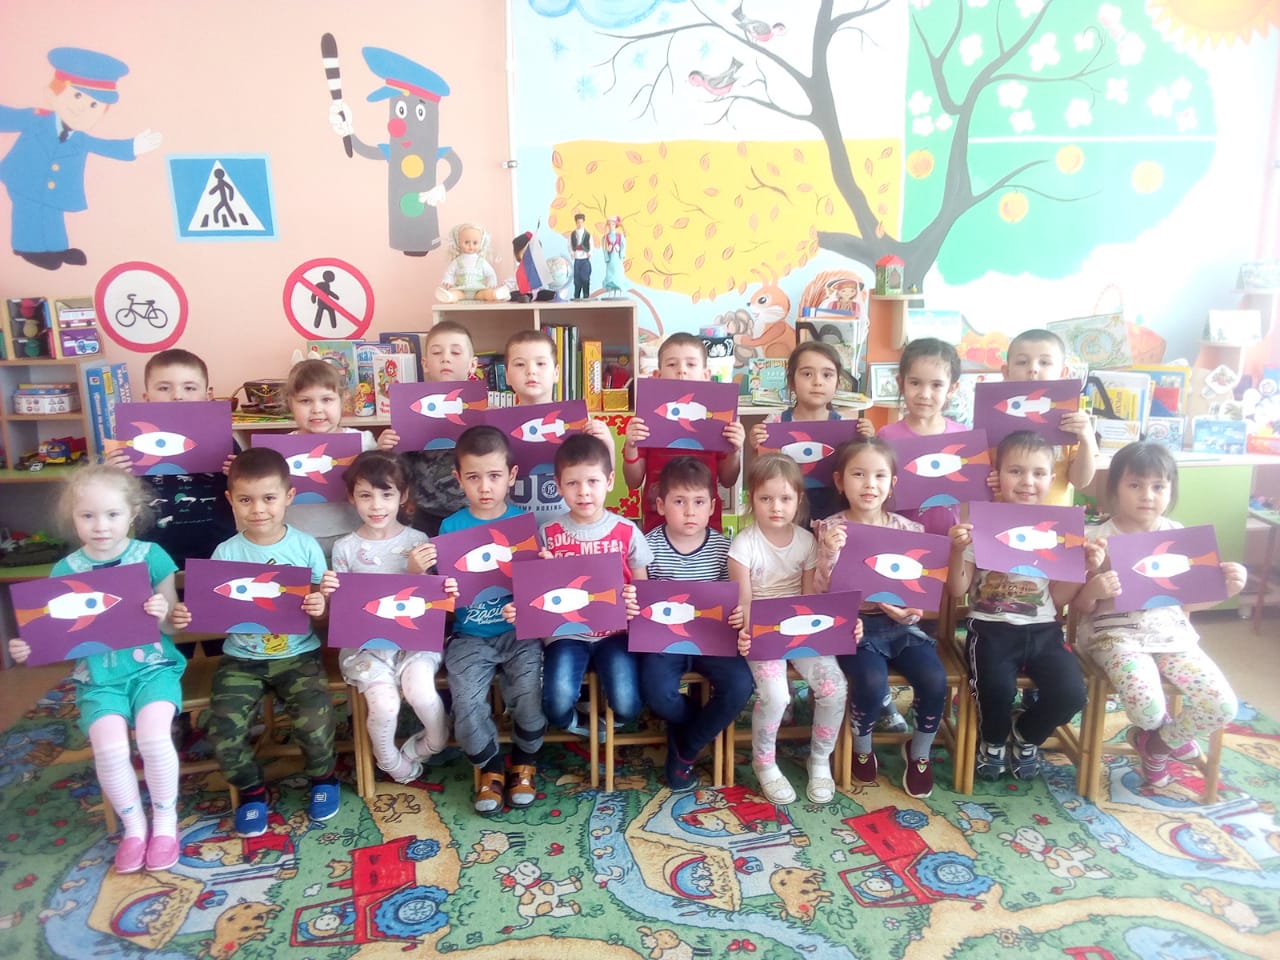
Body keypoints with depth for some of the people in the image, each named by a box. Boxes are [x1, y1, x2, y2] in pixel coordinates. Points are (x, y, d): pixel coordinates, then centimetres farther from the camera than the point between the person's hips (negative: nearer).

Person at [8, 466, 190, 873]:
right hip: (98, 676, 2)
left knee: (154, 737, -25)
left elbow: (172, 626, -1)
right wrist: (27, 648, -12)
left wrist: (164, 615, -23)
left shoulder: (151, 556, -4)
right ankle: (133, 825, 7)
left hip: (152, 665, -2)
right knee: (109, 748, -22)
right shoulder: (66, 570, 2)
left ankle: (165, 821, 2)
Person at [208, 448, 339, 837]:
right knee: (224, 729, -17)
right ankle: (250, 790, 16)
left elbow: (322, 608, -1)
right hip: (241, 659, 2)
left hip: (298, 654, -1)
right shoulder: (226, 553, -2)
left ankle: (322, 776, 13)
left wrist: (321, 606, -23)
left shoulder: (306, 546, -4)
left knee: (315, 720, -22)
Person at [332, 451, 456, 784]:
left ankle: (436, 740, 5)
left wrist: (418, 574, -19)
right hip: (364, 643, 0)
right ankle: (389, 760, 9)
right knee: (384, 703, -24)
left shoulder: (418, 542, 1)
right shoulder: (345, 548, 3)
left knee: (420, 689, -29)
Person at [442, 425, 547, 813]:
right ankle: (490, 768, 14)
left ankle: (524, 763, 14)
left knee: (529, 696, -22)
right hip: (470, 636, 1)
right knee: (467, 704, -20)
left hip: (519, 631, 0)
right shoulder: (451, 527, 2)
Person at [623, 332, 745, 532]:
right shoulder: (647, 418, 0)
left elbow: (727, 481, 7)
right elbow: (634, 482, 1)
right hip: (657, 526, 0)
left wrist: (735, 450, -10)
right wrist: (630, 447, -15)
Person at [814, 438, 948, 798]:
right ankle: (862, 747, 8)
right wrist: (830, 554, -25)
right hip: (852, 623, -3)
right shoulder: (832, 529, -4)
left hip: (900, 623, 3)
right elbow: (823, 592, -8)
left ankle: (919, 751, 12)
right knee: (873, 682, -28)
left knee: (934, 679, -21)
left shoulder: (909, 529, 3)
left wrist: (912, 612, -15)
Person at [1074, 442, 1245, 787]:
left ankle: (1155, 743, 15)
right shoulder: (1097, 539, -7)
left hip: (1171, 631, 4)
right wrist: (1093, 589, -25)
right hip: (1115, 633, -4)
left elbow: (1188, 600, 13)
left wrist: (1225, 589, -5)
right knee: (1147, 706, -29)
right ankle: (1167, 737, 13)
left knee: (1222, 706, -15)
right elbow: (1082, 607, -3)